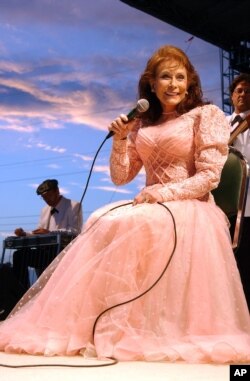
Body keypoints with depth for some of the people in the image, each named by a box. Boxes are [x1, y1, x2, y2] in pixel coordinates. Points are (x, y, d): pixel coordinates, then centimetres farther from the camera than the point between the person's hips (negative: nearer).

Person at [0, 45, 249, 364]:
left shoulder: (207, 114, 1)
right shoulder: (142, 123, 16)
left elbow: (210, 175, -8)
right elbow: (120, 177, 12)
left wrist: (163, 194, -16)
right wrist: (120, 139, -4)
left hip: (190, 209, -5)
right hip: (151, 207, 5)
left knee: (132, 227, -32)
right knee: (104, 223, -23)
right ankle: (98, 327, -21)